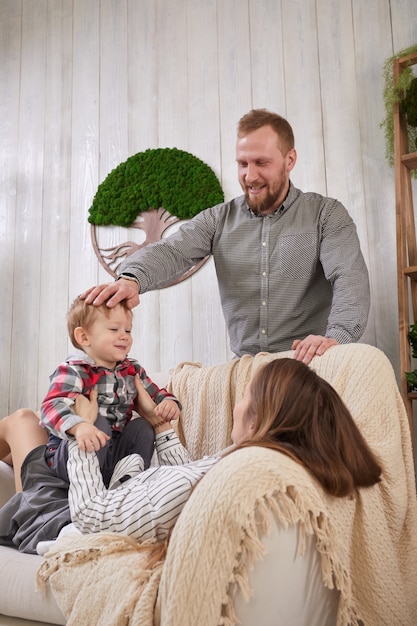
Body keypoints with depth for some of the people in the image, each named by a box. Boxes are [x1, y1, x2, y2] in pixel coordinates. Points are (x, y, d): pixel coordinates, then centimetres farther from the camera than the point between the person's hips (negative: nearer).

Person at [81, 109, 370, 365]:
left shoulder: (327, 215, 4)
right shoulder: (219, 219, 11)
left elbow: (350, 279, -11)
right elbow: (170, 252, -5)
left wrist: (337, 336, -32)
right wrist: (131, 279, -28)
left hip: (310, 366, -1)